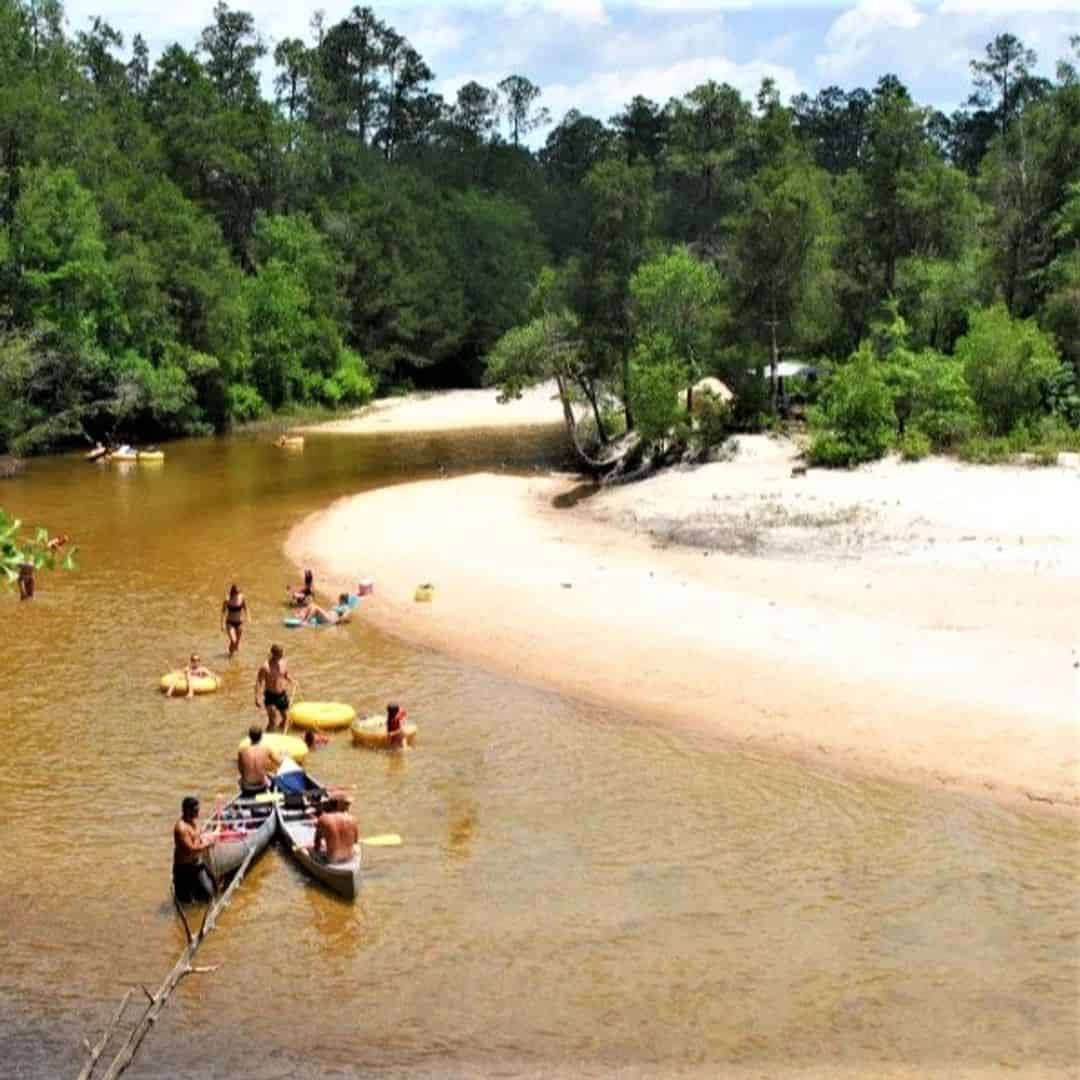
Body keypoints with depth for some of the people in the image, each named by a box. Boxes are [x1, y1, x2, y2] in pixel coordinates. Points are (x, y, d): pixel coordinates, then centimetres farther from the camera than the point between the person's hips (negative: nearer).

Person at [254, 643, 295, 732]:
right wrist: (257, 699, -22)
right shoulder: (265, 667, -19)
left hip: (282, 694, 6)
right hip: (270, 696, -6)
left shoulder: (283, 662, -2)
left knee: (285, 717, 17)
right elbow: (258, 682, -16)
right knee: (272, 721, -11)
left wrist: (291, 681, -7)